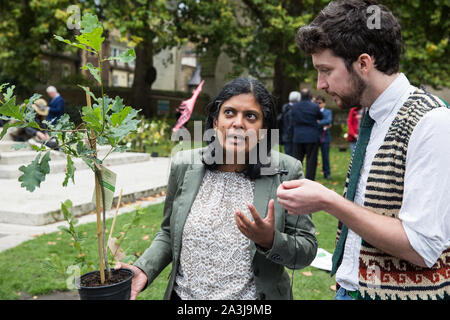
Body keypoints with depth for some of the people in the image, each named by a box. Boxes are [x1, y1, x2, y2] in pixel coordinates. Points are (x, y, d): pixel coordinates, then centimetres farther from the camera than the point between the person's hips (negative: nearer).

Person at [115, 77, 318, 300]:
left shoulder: (286, 172, -14)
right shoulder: (183, 166, -7)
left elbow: (307, 249, -10)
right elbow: (168, 234, 4)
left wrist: (270, 241, -27)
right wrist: (144, 269, -11)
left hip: (252, 295, -2)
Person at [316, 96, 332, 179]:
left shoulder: (328, 112, 9)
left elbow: (329, 121, -10)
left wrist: (318, 122, -17)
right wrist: (323, 126, -13)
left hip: (324, 137, 0)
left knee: (325, 156, 2)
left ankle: (327, 173, 12)